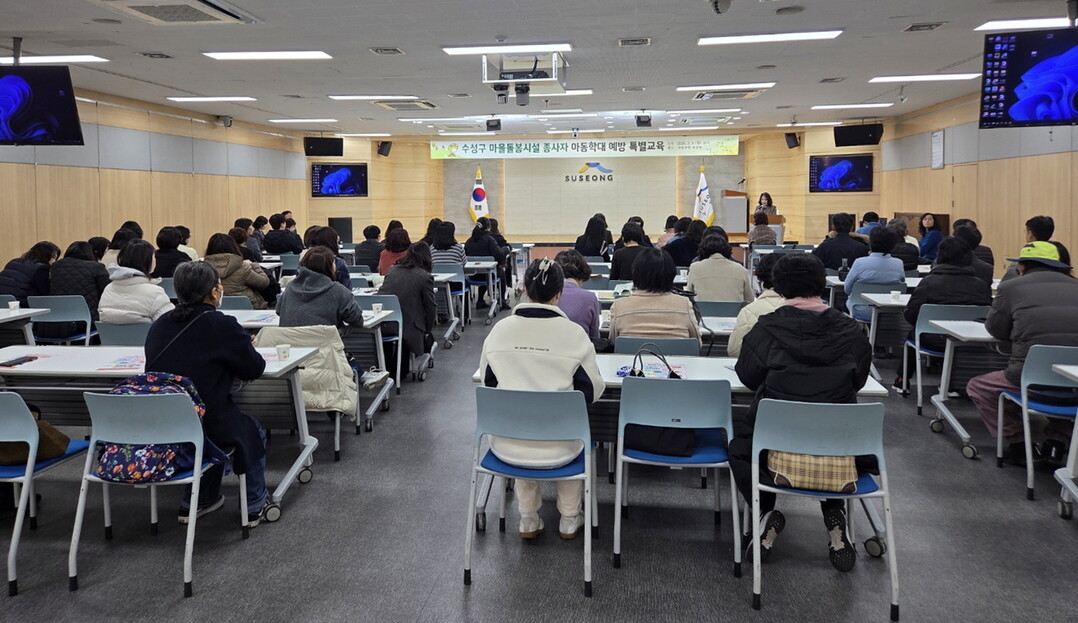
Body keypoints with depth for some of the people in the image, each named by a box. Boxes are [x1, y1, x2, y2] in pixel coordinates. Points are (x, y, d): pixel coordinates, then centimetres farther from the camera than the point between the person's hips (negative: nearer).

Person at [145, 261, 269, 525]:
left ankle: (194, 503, 41)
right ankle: (254, 507, 31)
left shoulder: (160, 324, 4)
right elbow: (255, 368, -5)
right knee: (253, 432, 26)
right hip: (205, 428, -6)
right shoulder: (223, 325, -16)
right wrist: (241, 349, 13)